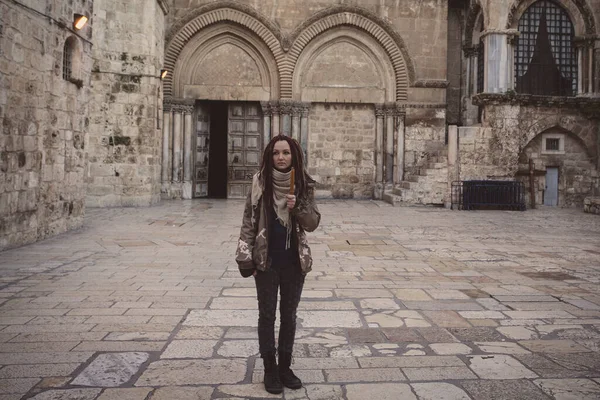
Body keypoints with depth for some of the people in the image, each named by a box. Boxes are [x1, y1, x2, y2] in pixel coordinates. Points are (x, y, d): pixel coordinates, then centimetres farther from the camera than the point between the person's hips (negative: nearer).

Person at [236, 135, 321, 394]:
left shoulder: (304, 184, -2)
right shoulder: (260, 181, -6)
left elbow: (313, 223, -2)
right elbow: (249, 220, -4)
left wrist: (298, 207, -21)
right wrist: (246, 258, -8)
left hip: (295, 261, 2)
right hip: (266, 261, -1)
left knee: (289, 315, 13)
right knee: (267, 315, 9)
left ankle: (285, 367, 29)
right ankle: (270, 369, 23)